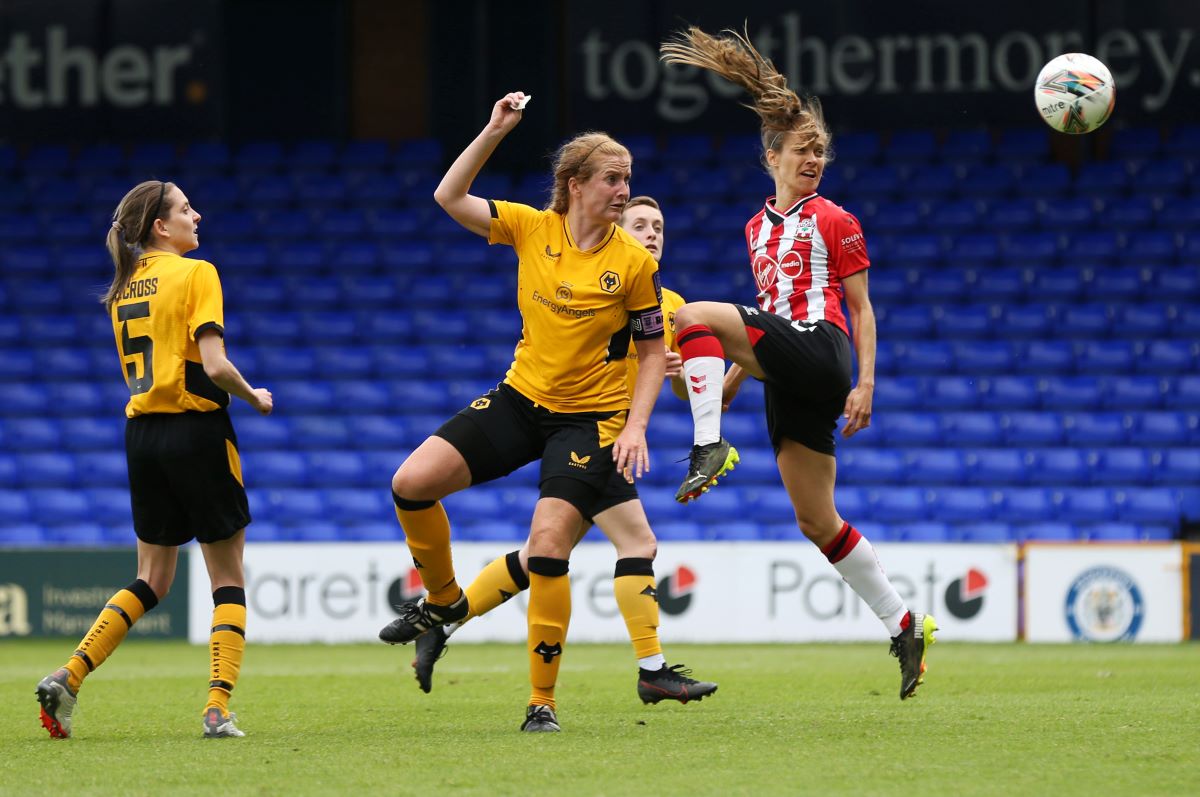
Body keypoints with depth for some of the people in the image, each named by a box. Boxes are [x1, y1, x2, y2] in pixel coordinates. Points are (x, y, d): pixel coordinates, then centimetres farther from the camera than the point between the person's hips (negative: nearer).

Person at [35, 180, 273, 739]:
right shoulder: (195, 275, -10)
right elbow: (214, 365, -18)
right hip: (197, 430, -6)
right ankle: (218, 710, -5)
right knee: (228, 579, 5)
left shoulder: (124, 288, 11)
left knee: (152, 582, 15)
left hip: (142, 433, 6)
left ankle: (68, 677, -1)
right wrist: (253, 397, -1)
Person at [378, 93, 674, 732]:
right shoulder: (531, 228, -3)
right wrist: (493, 132, -13)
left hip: (591, 417, -4)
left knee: (547, 544, -17)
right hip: (521, 396, 4)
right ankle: (444, 601, 18)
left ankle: (542, 700, -6)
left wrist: (635, 426, -13)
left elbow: (653, 350, -3)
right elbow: (449, 198, -4)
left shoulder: (635, 262, -10)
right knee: (412, 482, -9)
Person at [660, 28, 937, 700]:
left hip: (821, 354, -7)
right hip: (786, 377, 7)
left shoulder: (834, 222, 2)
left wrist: (866, 384, -9)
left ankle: (710, 449, -26)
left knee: (696, 315, -22)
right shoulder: (759, 228, 22)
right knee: (817, 521, 4)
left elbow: (861, 309, 0)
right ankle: (904, 625, 9)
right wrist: (731, 381, 22)